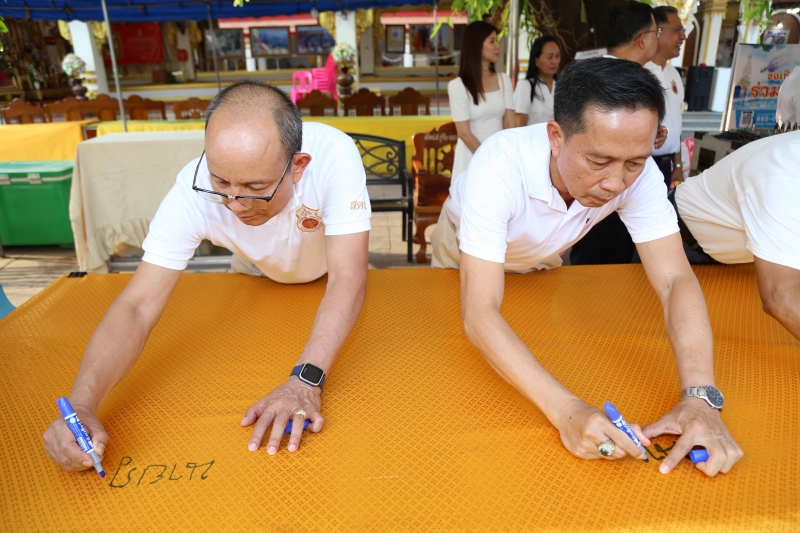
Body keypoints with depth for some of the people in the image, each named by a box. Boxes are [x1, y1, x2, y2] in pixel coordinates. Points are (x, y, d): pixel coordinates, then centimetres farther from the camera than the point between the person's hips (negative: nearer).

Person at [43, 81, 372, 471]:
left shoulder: (333, 156, -44)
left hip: (328, 275, 0)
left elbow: (347, 279, -46)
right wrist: (81, 406, -52)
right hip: (259, 277, 1)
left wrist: (306, 380, -57)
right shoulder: (194, 191, -38)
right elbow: (137, 308, -38)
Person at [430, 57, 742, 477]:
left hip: (540, 262, 2)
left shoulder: (638, 174, -33)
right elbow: (479, 314, -50)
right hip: (465, 256, -1)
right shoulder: (499, 168, -46)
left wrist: (700, 396, -48)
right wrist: (566, 409, -61)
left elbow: (675, 281, -33)